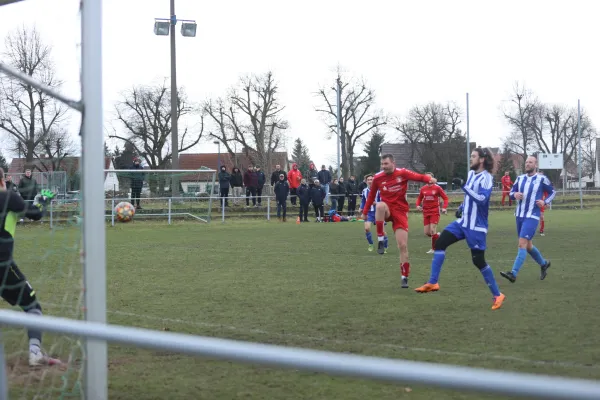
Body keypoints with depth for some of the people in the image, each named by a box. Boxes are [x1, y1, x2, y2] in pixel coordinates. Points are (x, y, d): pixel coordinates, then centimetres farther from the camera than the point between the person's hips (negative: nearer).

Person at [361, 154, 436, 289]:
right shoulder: (377, 178, -1)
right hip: (387, 210, 1)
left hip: (400, 212, -1)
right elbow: (371, 195, 11)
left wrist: (429, 179, -35)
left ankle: (404, 277, 6)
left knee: (403, 246, -6)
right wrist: (365, 212, 11)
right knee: (380, 205, -38)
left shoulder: (403, 173, -7)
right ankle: (380, 240, -28)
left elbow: (419, 177, -14)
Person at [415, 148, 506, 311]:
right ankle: (433, 283, -1)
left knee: (478, 261, -5)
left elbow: (482, 199, -31)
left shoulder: (486, 177, -17)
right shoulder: (471, 173, 8)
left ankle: (497, 295, 10)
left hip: (476, 226, -8)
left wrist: (463, 185, -32)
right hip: (463, 222, 8)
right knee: (440, 243, -5)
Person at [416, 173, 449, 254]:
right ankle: (437, 235, 32)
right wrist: (418, 205, -2)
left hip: (435, 212, -4)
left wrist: (444, 207, -15)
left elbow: (445, 198, -1)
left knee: (432, 231, -11)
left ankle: (433, 249, 4)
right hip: (426, 212, 4)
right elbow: (419, 198, 17)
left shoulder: (437, 188, -6)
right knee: (427, 233, 1)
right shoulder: (423, 189, 5)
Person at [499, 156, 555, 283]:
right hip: (519, 216, 6)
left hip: (532, 217, -6)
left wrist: (545, 202, -11)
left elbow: (553, 192, 7)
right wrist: (514, 194, -8)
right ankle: (544, 264, 39)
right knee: (528, 245, 15)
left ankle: (513, 274, -21)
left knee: (522, 244, -16)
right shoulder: (520, 178, 8)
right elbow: (511, 192, 16)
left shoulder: (541, 179, -5)